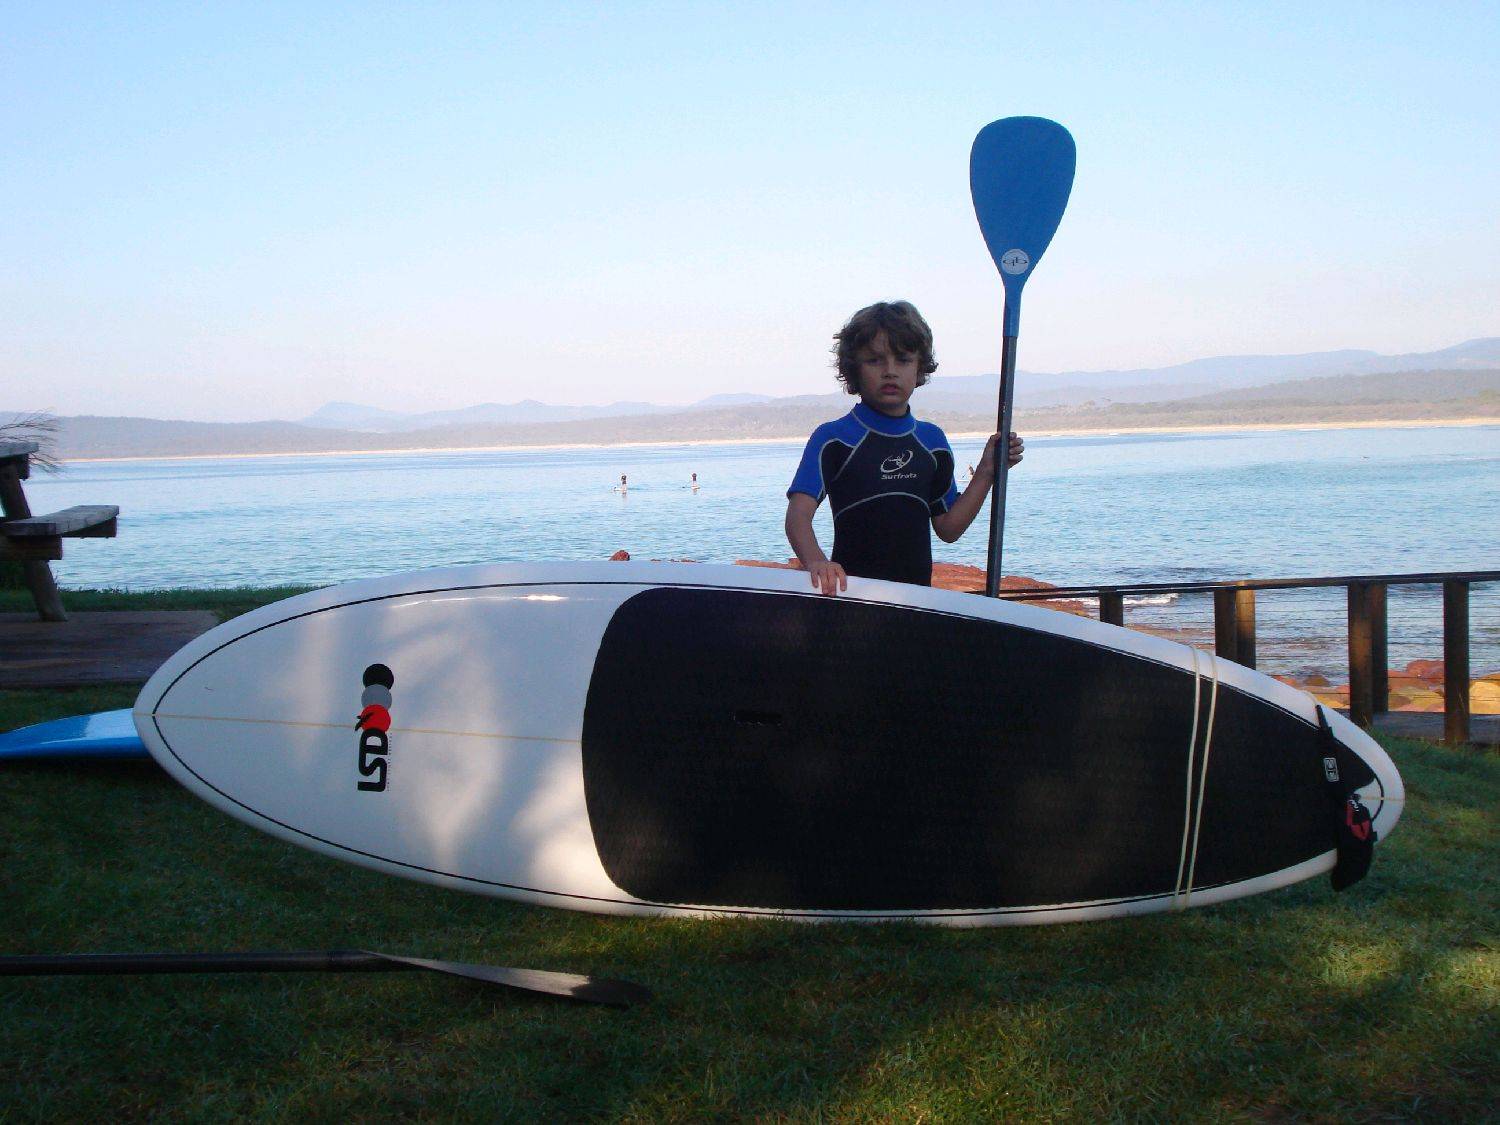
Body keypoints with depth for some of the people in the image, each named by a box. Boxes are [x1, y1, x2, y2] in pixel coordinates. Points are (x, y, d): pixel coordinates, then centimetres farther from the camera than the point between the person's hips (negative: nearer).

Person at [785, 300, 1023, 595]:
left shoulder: (932, 440, 11)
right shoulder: (833, 438, -4)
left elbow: (948, 529, 12)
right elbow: (798, 514, -17)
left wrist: (987, 472, 4)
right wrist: (816, 562, -36)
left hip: (917, 593, 4)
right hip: (851, 592, -4)